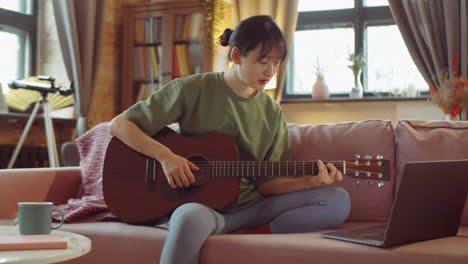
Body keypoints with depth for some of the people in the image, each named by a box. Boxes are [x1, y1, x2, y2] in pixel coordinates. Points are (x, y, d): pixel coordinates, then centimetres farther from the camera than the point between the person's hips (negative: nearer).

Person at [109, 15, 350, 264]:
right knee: (192, 217, -43)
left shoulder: (272, 113, 7)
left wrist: (310, 181, -10)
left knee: (338, 200, -13)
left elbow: (266, 184, 8)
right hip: (199, 203, -5)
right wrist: (165, 156, -19)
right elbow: (119, 125, -4)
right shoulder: (193, 89, -5)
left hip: (250, 207, 6)